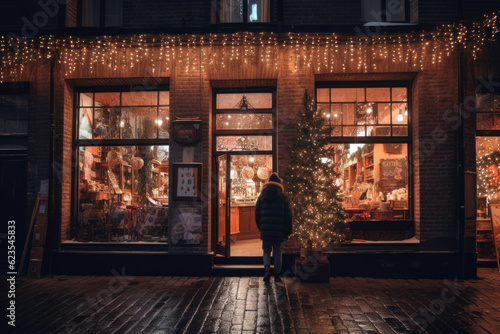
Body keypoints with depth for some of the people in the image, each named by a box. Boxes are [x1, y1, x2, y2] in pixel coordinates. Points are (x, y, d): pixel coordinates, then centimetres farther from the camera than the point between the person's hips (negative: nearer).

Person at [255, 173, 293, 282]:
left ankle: (267, 268, -8)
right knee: (278, 254, 9)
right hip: (279, 232, -1)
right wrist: (288, 232, 6)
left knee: (266, 252, 15)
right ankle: (277, 275, 14)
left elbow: (257, 215, 10)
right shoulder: (283, 197, -1)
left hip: (266, 232, 1)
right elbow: (288, 216, -2)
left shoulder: (261, 197, 6)